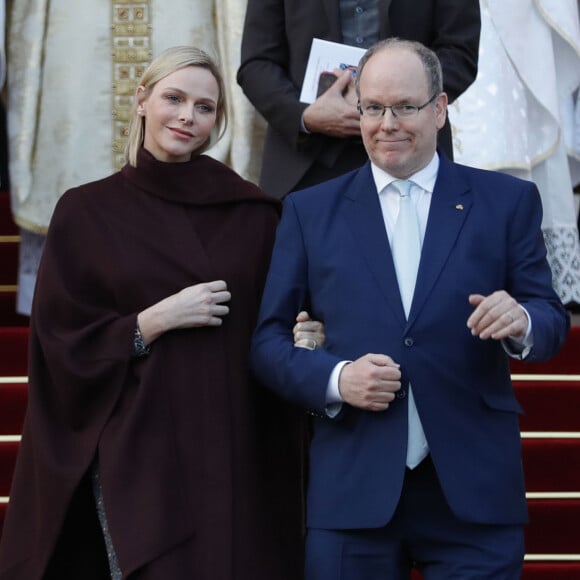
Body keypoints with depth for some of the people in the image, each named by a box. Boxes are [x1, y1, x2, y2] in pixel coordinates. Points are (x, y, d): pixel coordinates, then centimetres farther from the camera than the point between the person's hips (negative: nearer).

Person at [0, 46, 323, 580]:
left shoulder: (252, 211, 7)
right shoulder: (87, 212, 1)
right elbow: (62, 345, -2)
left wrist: (301, 337, -11)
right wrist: (156, 321, -13)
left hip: (237, 449, 2)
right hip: (139, 451, -2)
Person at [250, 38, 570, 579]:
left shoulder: (508, 202, 7)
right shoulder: (309, 210, 9)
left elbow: (552, 319, 7)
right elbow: (269, 340, 7)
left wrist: (521, 322, -17)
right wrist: (335, 379, -12)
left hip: (473, 490, 0)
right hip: (352, 490, 1)